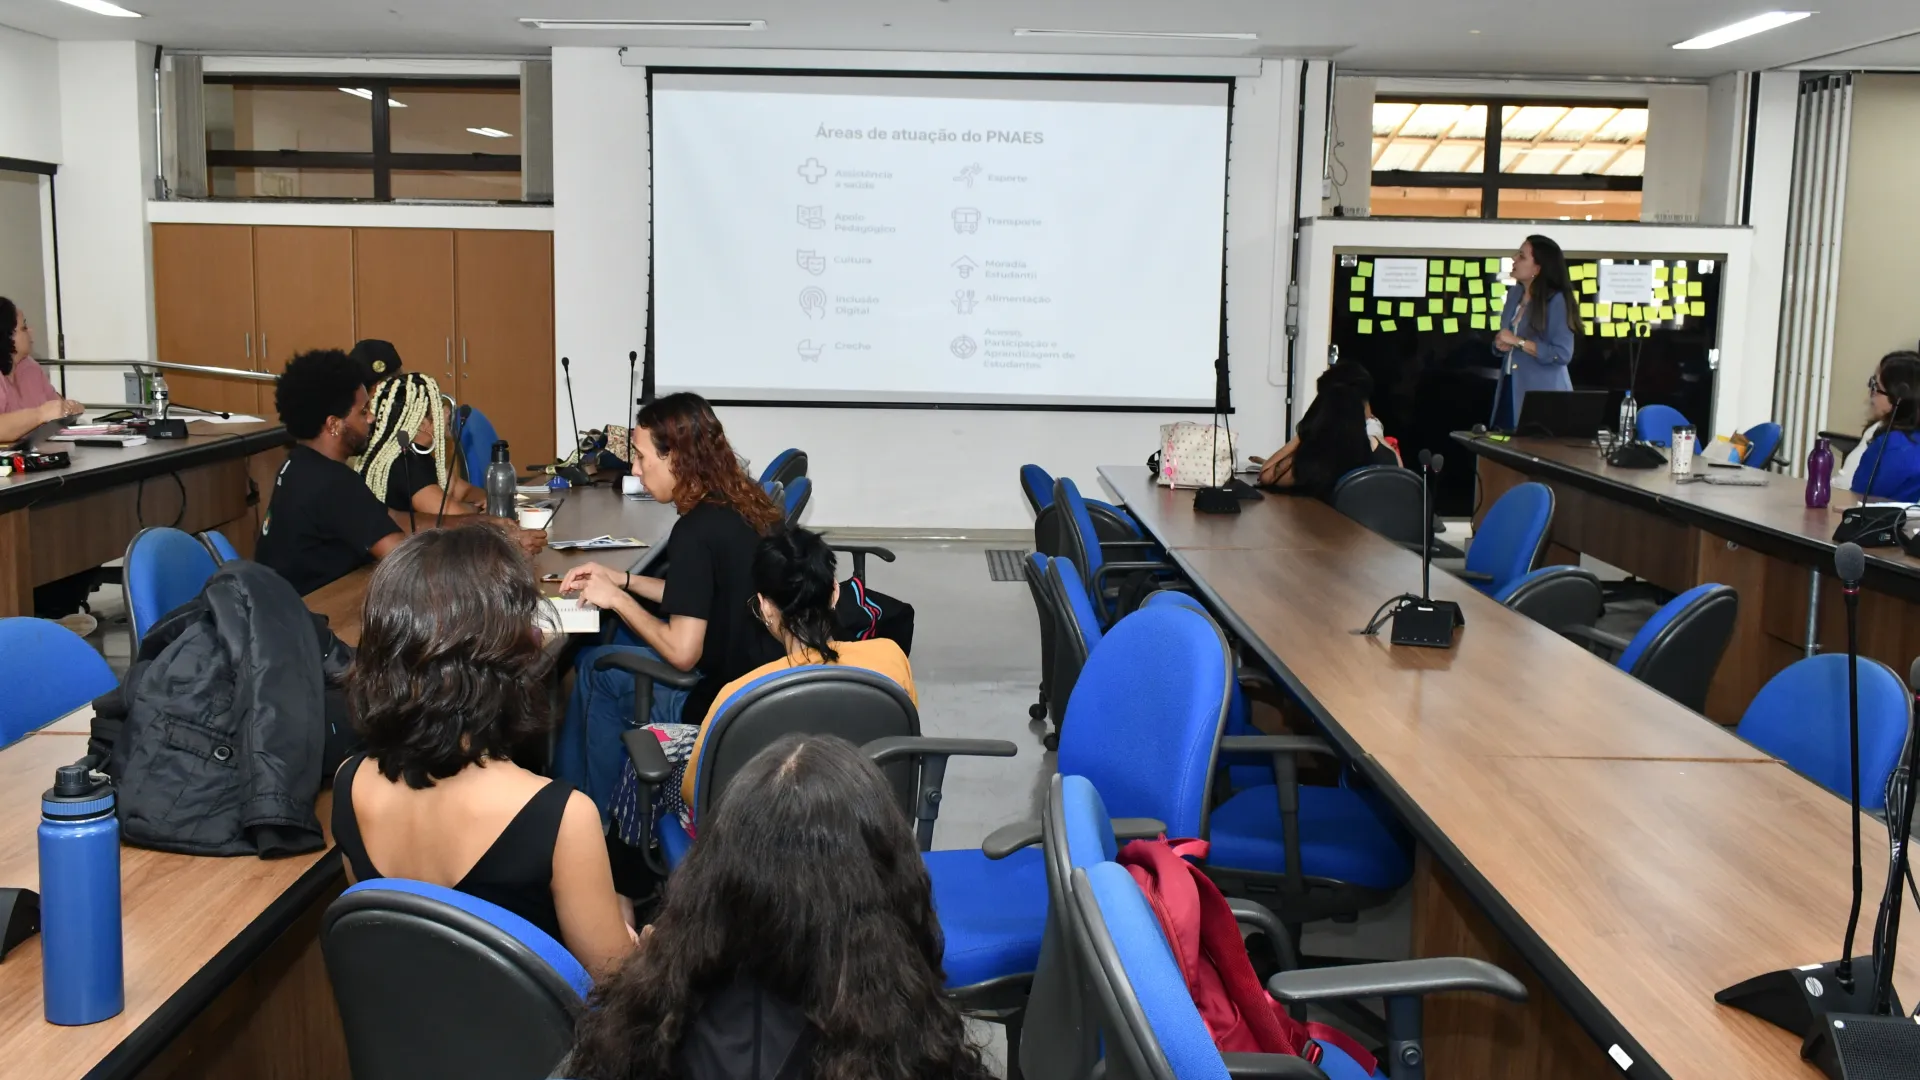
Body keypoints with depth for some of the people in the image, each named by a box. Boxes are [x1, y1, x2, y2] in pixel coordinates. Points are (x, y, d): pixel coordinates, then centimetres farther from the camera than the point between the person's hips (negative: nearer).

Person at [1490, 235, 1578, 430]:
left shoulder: (1556, 300, -12)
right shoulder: (1514, 294, 10)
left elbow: (1562, 354, -18)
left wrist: (1518, 342, -17)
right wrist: (1500, 344, -4)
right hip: (1510, 389, 7)